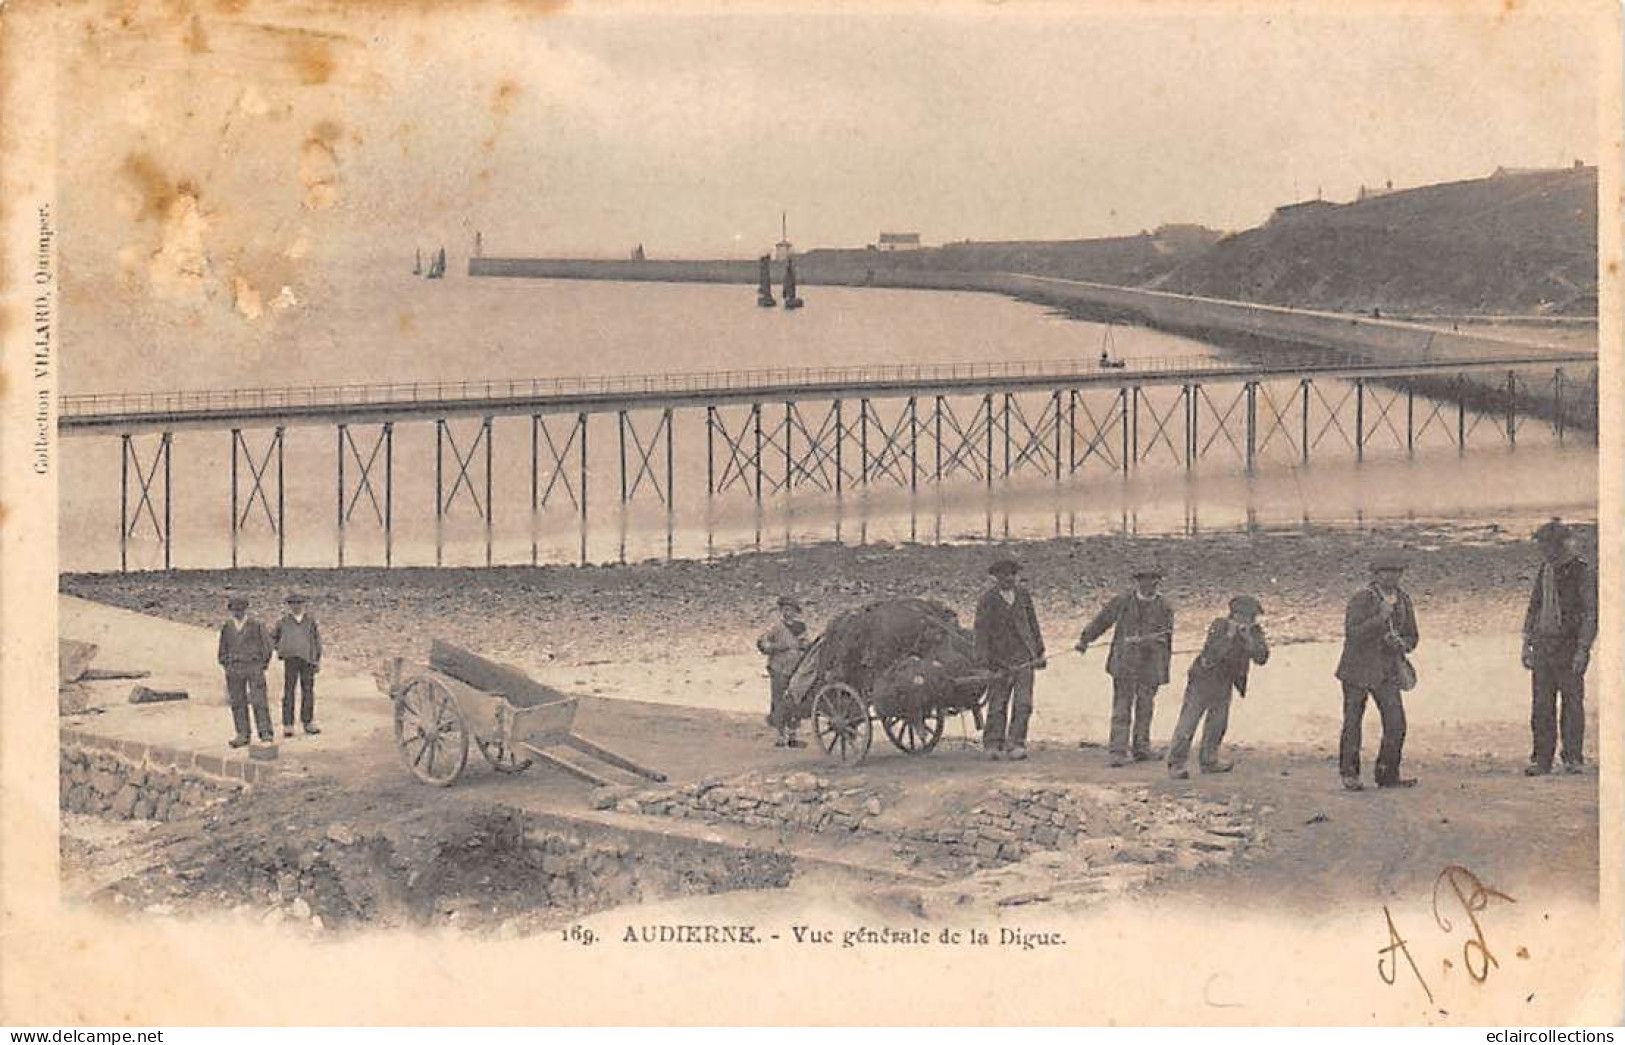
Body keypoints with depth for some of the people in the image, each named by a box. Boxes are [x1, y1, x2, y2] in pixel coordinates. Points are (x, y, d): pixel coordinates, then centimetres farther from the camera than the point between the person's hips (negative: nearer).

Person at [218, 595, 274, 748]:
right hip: (234, 669, 3)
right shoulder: (226, 628, 9)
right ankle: (242, 736, 4)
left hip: (254, 667, -3)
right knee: (237, 702, 1)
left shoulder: (256, 626, 0)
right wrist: (227, 668, 7)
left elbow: (266, 646, 3)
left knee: (259, 700, -10)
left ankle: (266, 734, -8)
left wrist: (262, 666, -2)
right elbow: (223, 650, 16)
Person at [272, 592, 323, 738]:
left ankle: (308, 723, 15)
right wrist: (281, 650, 6)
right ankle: (287, 726, -7)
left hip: (308, 660, 2)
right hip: (291, 659, -2)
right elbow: (273, 637, 20)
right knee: (289, 692, -7)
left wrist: (319, 660, 8)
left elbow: (317, 640, 14)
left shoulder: (310, 621, 11)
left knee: (308, 691, 5)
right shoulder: (283, 622, 7)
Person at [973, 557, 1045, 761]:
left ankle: (1016, 745, -1)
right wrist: (983, 660, -12)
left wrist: (1039, 651, 17)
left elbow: (1033, 622, 16)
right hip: (1000, 659, -2)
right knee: (997, 706, 2)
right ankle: (993, 745, 13)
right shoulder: (987, 600, -4)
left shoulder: (1023, 594, 8)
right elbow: (981, 631, -6)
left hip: (1024, 658, 2)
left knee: (1023, 704, -6)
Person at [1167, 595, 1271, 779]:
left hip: (1224, 684, 6)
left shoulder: (1254, 632, -9)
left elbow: (1261, 657, -21)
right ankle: (1176, 765, -11)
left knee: (1218, 723, 14)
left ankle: (1209, 761, 29)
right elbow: (1211, 655, -33)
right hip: (1203, 679, -6)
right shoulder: (1219, 626, -23)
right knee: (1188, 722, -10)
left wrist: (1248, 638, -33)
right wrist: (1229, 636, -40)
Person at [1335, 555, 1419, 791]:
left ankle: (1388, 774, 5)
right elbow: (1352, 634, -24)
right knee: (1353, 723, 5)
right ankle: (1349, 773, 19)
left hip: (1387, 672, 4)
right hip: (1358, 669, -4)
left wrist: (1401, 644, -11)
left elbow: (1411, 637, 12)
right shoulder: (1362, 599, -14)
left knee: (1396, 723, -6)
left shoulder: (1403, 601, 3)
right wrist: (1380, 618, -32)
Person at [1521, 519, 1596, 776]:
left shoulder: (1582, 572, -8)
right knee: (1541, 705, 4)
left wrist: (1582, 650, -15)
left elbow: (1591, 613, -10)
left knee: (1572, 703, -1)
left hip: (1569, 646, -6)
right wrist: (1527, 643, 14)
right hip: (1543, 644, 6)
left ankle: (1573, 759, 5)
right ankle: (1542, 760, 8)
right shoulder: (1545, 570, 12)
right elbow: (1534, 607, 19)